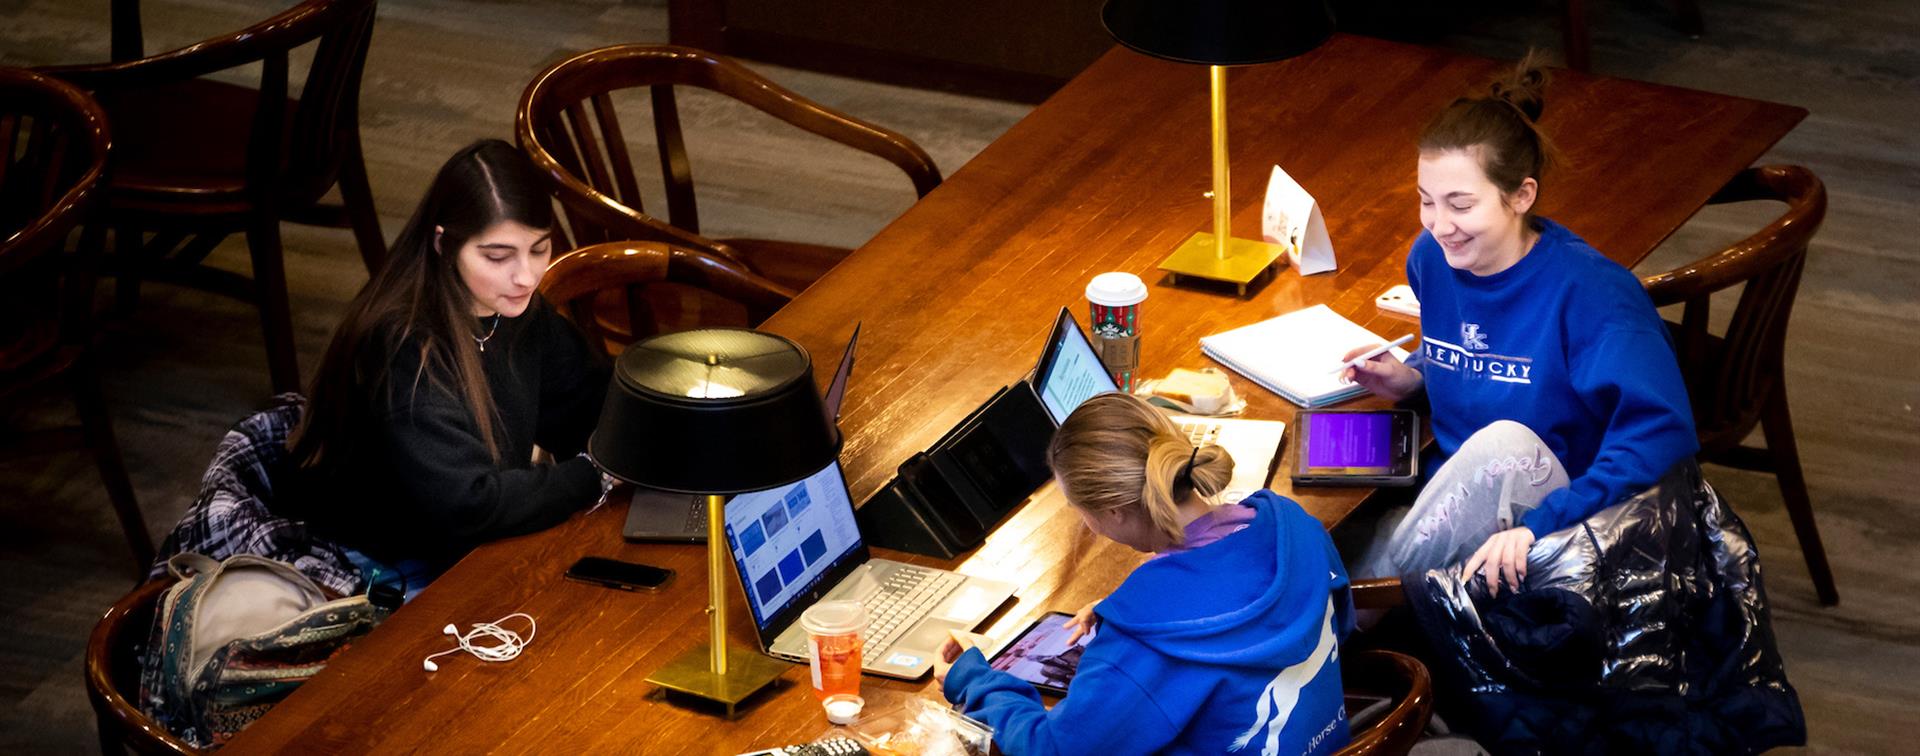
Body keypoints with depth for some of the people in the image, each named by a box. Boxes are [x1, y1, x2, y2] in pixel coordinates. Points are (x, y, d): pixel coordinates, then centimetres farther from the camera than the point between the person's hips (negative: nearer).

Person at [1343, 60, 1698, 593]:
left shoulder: (1588, 292, -18)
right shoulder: (1433, 258, 3)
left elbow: (1662, 435, -29)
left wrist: (1540, 525, -38)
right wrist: (1412, 380, 1)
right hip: (1451, 499, 4)